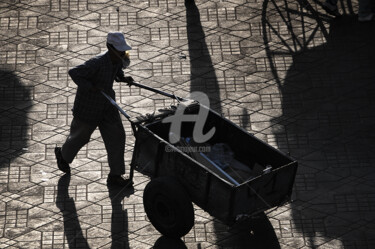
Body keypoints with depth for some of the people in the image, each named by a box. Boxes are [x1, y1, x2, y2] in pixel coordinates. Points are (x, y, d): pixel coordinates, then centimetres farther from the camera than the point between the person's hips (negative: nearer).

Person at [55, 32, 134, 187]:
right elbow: (74, 72, -32)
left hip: (106, 105, 7)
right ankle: (63, 155, 48)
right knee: (81, 136, 15)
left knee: (116, 136, 2)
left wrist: (124, 79, -7)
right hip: (89, 104, -7)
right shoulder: (98, 63, -33)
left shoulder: (118, 60, -8)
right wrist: (91, 88, -35)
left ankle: (115, 176, 11)